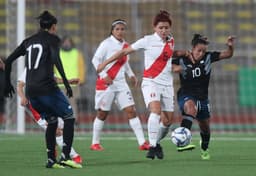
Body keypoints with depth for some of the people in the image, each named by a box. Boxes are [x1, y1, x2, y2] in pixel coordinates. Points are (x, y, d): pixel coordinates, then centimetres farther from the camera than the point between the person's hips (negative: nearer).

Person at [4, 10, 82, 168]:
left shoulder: (29, 41, 18)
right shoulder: (52, 39, 1)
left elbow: (9, 60, 17)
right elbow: (56, 58, -18)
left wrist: (7, 83, 24)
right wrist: (65, 81, -19)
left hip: (31, 90, 6)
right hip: (47, 88, -6)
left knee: (52, 121, 20)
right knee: (69, 117, 4)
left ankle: (51, 159, 14)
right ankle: (65, 157, -7)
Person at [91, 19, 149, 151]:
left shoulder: (125, 45, 10)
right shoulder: (107, 44, -10)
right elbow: (95, 60, -12)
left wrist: (131, 75, 11)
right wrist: (104, 75, -20)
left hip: (121, 83, 5)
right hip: (106, 83, -5)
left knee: (131, 110, -4)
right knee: (102, 114, 2)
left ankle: (142, 142, -7)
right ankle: (95, 143, 15)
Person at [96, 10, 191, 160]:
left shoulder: (170, 41, 8)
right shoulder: (148, 41, -8)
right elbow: (125, 51, -2)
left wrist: (183, 52, 12)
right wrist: (105, 63, -1)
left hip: (167, 84, 5)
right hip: (151, 82, -5)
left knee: (168, 121, 3)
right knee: (156, 110, -29)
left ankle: (157, 142, 30)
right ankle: (152, 147, -26)